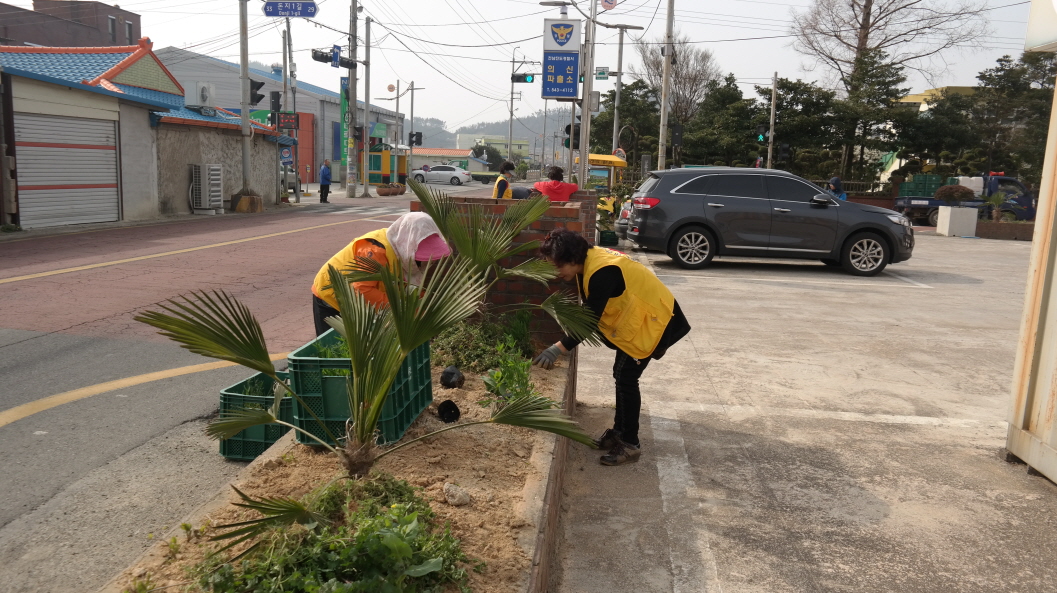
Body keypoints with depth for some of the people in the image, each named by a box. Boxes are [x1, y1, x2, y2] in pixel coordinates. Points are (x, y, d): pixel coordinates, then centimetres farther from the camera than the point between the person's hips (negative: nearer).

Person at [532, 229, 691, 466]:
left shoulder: (602, 272, -31)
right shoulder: (589, 262, -1)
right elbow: (589, 311, 9)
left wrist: (558, 349, -31)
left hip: (652, 319, -10)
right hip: (636, 317, 10)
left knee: (626, 377, -8)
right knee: (622, 375, 13)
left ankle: (630, 444, 1)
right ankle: (620, 431, 25)